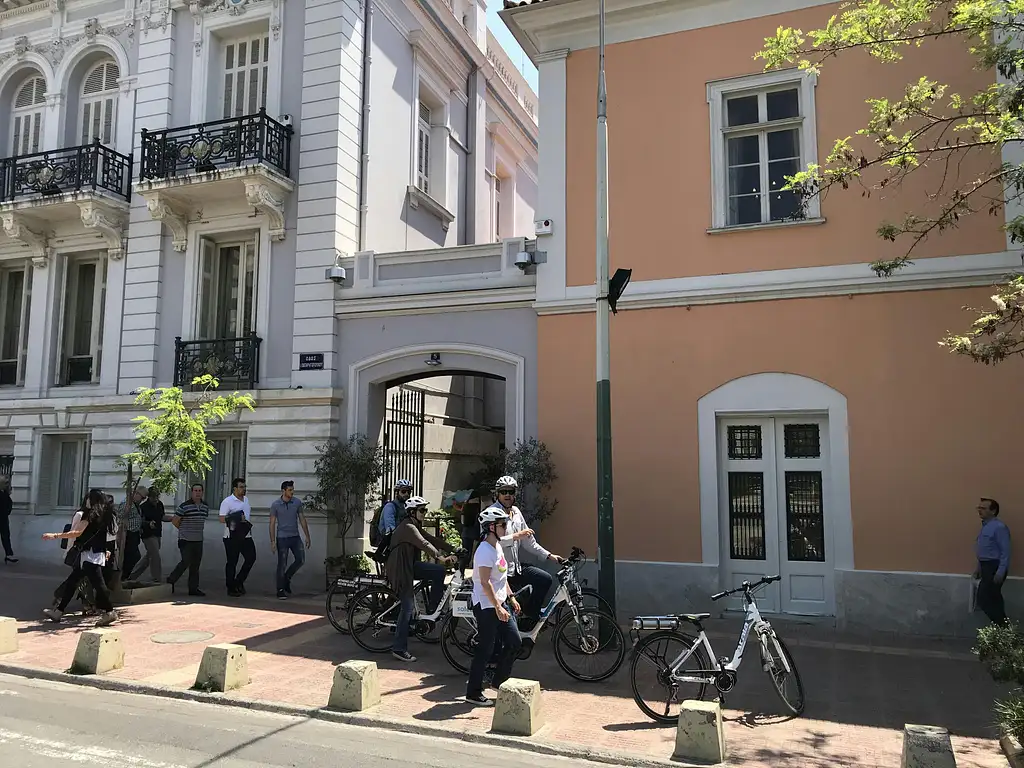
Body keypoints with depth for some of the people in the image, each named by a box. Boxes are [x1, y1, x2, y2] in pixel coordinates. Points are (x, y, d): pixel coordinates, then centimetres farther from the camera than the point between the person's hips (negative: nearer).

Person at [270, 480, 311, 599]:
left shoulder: (297, 503, 2)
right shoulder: (275, 505, -6)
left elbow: (302, 519, 8)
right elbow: (272, 523, -4)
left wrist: (307, 536, 5)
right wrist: (272, 541, -9)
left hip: (295, 537, 4)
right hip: (282, 538, -4)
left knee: (300, 560, 0)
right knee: (282, 564, -1)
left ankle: (287, 578, 24)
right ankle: (280, 590, 8)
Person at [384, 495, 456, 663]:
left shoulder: (415, 526, 15)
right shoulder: (407, 527, -17)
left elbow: (432, 540, 11)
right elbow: (424, 544, -27)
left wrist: (454, 550, 3)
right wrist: (442, 557, -33)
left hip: (408, 567, 10)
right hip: (400, 570, -10)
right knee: (408, 608, -10)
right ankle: (399, 649, -6)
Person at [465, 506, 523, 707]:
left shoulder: (497, 547, 11)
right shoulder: (485, 550, -19)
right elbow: (485, 582, -24)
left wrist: (511, 598, 18)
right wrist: (498, 607, -26)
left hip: (500, 603, 10)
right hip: (486, 606, -9)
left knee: (515, 642, 9)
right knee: (485, 650, -1)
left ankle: (499, 681, 26)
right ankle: (473, 693, 11)